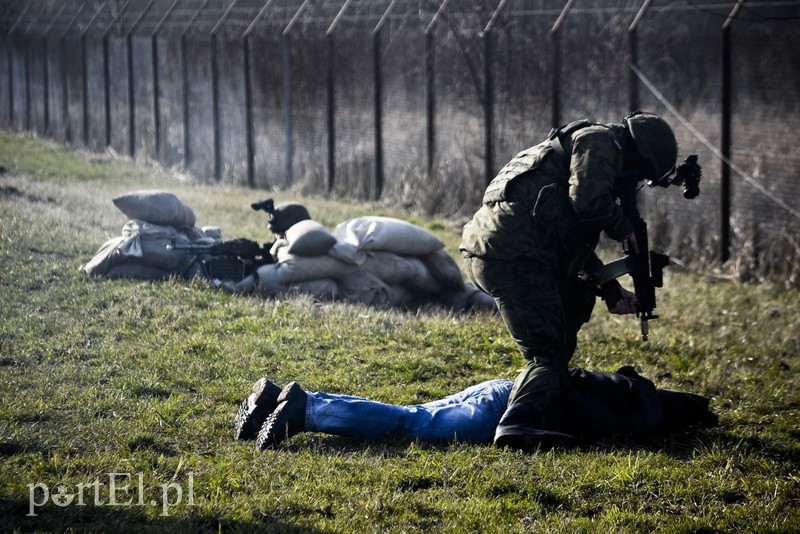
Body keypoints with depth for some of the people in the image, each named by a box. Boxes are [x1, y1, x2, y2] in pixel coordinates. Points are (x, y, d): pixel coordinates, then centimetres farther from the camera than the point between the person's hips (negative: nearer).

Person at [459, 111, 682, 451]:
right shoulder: (600, 142, 2)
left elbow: (577, 247, 33)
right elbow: (589, 202, -16)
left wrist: (612, 291, 28)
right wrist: (624, 228, 3)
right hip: (512, 256, -10)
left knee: (577, 294, 31)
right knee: (547, 353, -11)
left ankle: (551, 384, 32)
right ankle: (518, 423, -31)